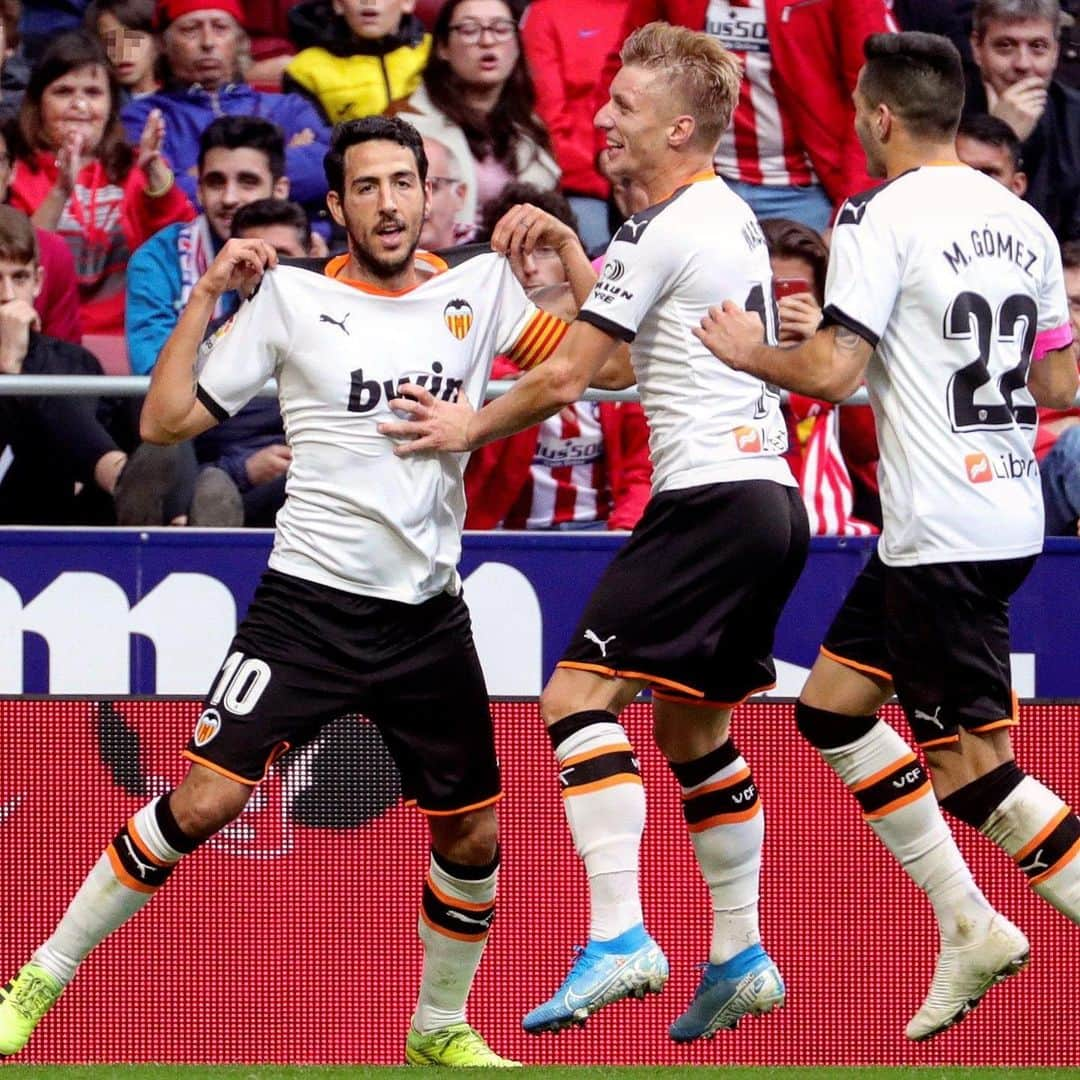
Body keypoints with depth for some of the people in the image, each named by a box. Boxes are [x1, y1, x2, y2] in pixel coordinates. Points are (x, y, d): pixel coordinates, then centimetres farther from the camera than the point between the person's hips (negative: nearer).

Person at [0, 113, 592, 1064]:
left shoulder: (480, 287, 7)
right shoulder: (291, 296, 0)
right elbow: (166, 421, 1)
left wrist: (563, 248, -4)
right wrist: (207, 295, -8)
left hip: (430, 618, 3)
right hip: (309, 601, -3)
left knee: (475, 835, 4)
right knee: (205, 799, -14)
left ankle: (440, 1027, 27)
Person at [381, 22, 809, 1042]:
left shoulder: (665, 230, -12)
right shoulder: (732, 215, 16)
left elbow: (565, 378, -10)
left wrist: (471, 427, 4)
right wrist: (560, 244, 22)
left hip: (709, 495, -10)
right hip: (771, 501, 10)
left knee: (578, 697, -14)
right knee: (692, 726, 20)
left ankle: (619, 937, -24)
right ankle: (740, 957, 21)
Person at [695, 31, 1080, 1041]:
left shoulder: (881, 217, -12)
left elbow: (832, 371, -18)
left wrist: (751, 354, 0)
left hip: (941, 536, -8)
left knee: (969, 767, -5)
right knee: (831, 703, 18)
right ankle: (968, 927, 17)